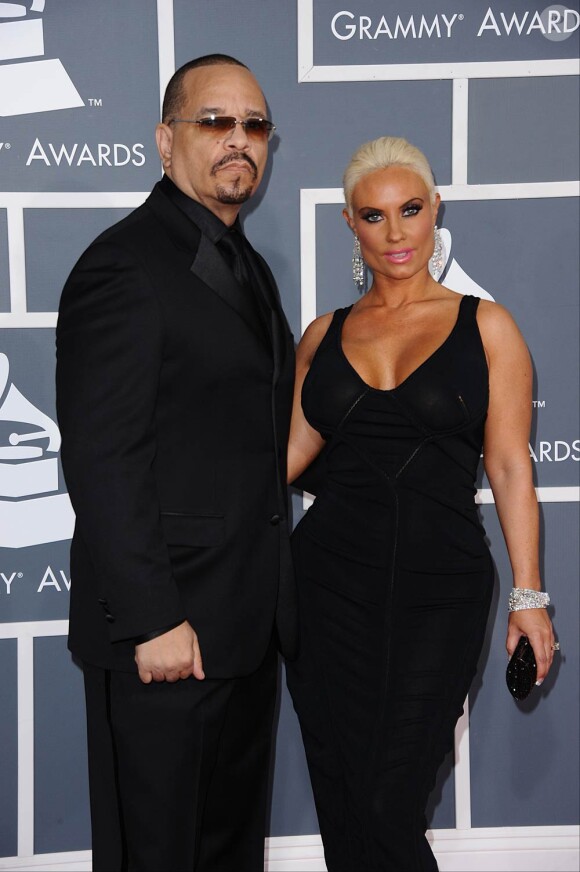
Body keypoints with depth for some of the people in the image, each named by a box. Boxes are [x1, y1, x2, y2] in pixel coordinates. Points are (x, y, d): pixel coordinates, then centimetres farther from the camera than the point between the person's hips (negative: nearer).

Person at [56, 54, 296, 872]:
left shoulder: (248, 266, 15)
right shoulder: (122, 266, -14)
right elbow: (100, 462, -19)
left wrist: (274, 600, 14)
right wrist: (151, 620, -21)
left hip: (249, 623, 8)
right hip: (166, 632, -8)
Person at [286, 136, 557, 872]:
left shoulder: (484, 326, 2)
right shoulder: (325, 334, 10)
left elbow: (509, 467, 0)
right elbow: (291, 448, 6)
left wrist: (529, 596, -3)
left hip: (438, 590, -2)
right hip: (330, 582, 3)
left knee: (389, 806, -2)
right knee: (339, 794, 8)